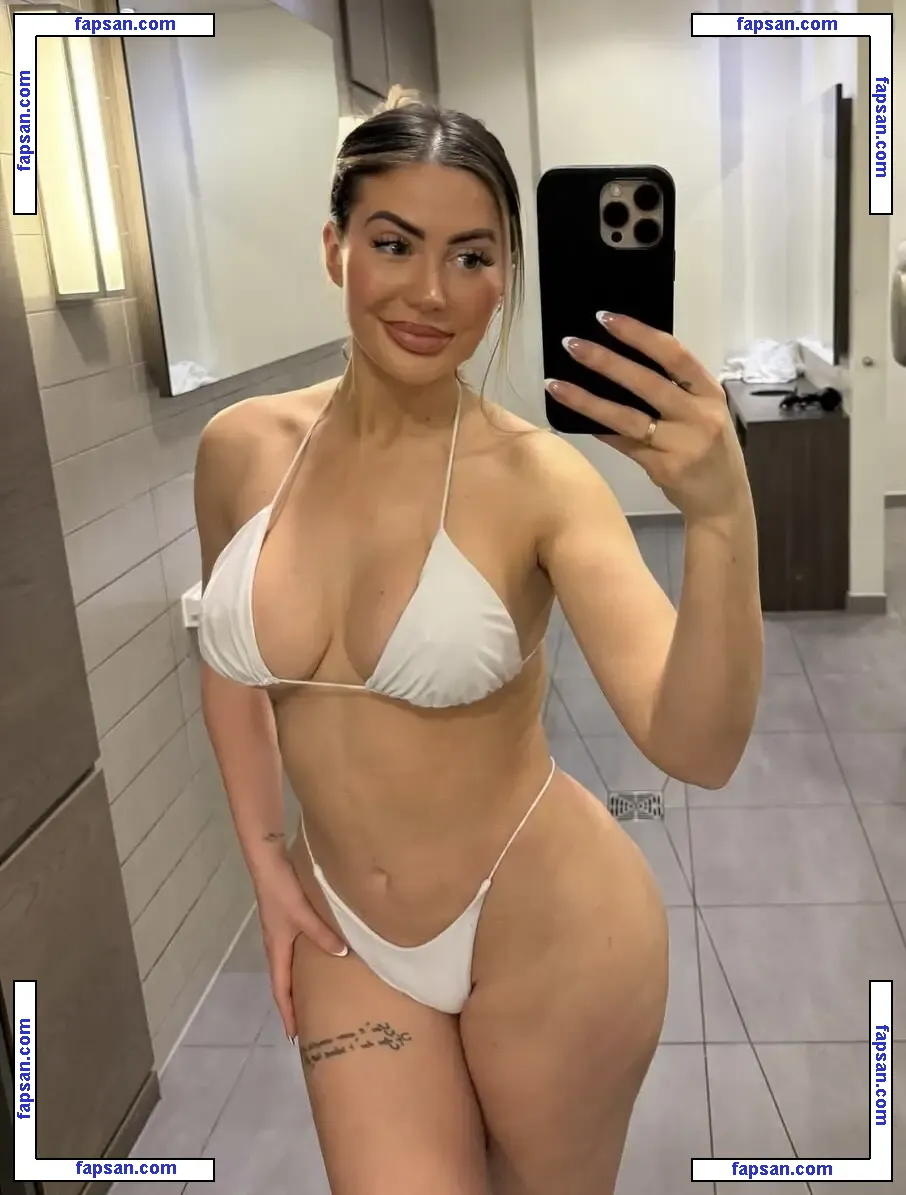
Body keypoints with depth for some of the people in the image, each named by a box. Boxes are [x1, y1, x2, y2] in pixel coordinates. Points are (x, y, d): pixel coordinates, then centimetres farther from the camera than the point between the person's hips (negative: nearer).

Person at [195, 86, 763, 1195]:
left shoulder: (541, 477, -18)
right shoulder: (241, 447, -8)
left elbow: (699, 749, -26)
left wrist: (721, 518, -41)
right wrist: (264, 861, 7)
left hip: (546, 929, -2)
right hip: (350, 936, 3)